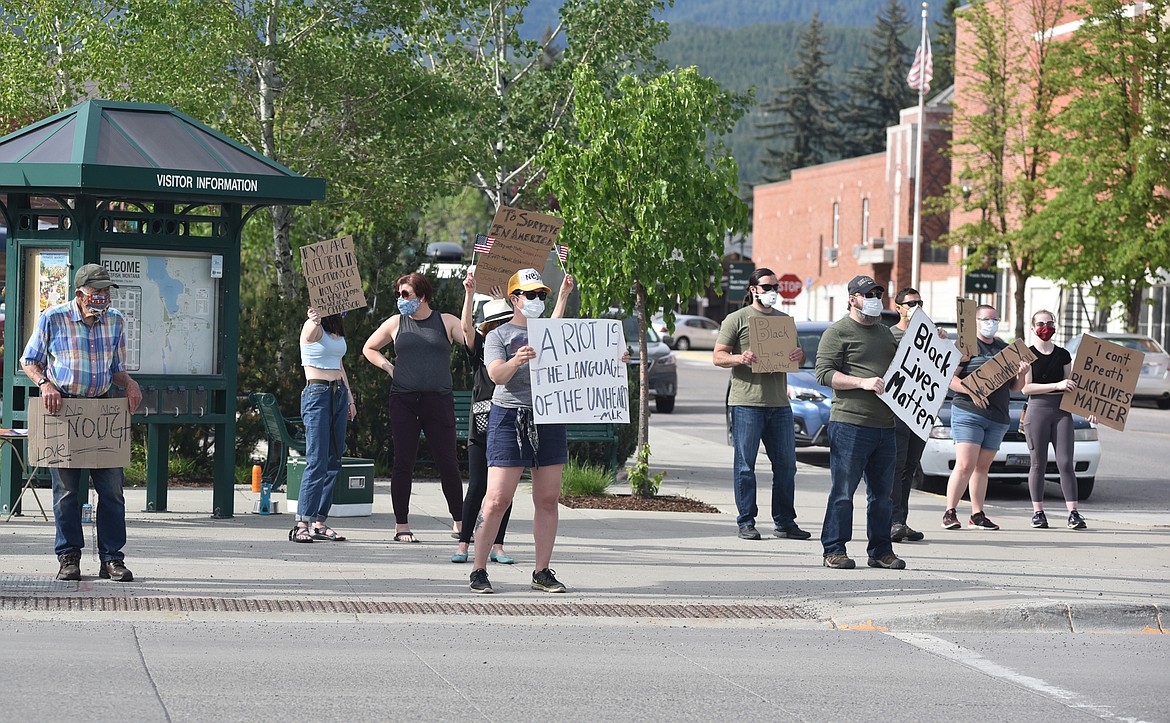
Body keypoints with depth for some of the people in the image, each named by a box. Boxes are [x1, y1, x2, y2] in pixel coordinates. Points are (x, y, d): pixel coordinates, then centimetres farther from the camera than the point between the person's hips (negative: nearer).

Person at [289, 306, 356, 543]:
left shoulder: (337, 330, 17)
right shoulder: (313, 327, -8)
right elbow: (311, 335, -33)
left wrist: (350, 398, 23)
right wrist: (315, 321, -55)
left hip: (339, 395, 8)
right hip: (317, 394, -8)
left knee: (334, 462, 5)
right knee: (317, 461, -14)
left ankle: (319, 523, 8)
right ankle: (301, 524, -16)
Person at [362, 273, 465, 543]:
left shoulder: (445, 322, 8)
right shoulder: (396, 323, 11)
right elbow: (369, 348, 24)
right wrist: (388, 367, 6)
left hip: (438, 399, -1)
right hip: (403, 400, 1)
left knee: (448, 462, -1)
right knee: (403, 462, 1)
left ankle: (460, 524, 8)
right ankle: (401, 525, 7)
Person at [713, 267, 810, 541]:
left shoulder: (785, 320, 18)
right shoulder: (737, 319, 3)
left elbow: (797, 357, 22)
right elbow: (718, 356, -1)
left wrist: (799, 355, -3)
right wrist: (739, 358, -20)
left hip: (779, 403, 5)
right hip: (746, 403, -5)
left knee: (786, 464, 6)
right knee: (745, 465, -2)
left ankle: (784, 523, 13)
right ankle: (746, 523, 3)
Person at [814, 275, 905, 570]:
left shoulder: (886, 333, 22)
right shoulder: (838, 332, -2)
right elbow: (824, 373, -11)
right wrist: (863, 382, -19)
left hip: (885, 425, 7)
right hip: (849, 424, -7)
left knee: (882, 493, 10)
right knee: (843, 491, -6)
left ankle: (881, 551, 16)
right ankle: (834, 551, -1)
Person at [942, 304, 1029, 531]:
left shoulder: (1005, 349, 19)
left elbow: (1015, 387, 21)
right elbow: (949, 378, -8)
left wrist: (1021, 374, 0)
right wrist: (970, 390, -23)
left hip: (998, 418, 6)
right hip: (968, 413, -6)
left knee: (983, 467, 9)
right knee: (965, 465, -12)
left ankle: (977, 515, 12)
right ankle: (950, 513, -6)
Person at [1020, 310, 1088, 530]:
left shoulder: (1063, 355, 14)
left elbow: (1071, 386, 18)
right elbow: (1026, 387, -7)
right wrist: (1056, 385, -16)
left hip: (1062, 410, 2)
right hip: (1037, 408, -2)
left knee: (1065, 462, -4)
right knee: (1039, 463, 1)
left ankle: (1073, 512, -6)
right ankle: (1038, 512, 8)